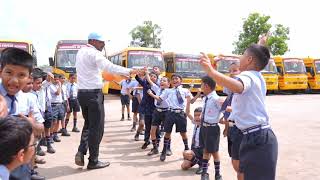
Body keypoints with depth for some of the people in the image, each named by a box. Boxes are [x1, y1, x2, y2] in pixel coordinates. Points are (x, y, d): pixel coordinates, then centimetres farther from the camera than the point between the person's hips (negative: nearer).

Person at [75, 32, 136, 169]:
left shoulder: (80, 52, 15)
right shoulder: (94, 53, -12)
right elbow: (110, 67, -23)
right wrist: (129, 71, -16)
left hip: (82, 92, 9)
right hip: (93, 93, -9)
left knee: (88, 124, 21)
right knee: (96, 127, 2)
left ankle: (81, 152, 7)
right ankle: (93, 161, 10)